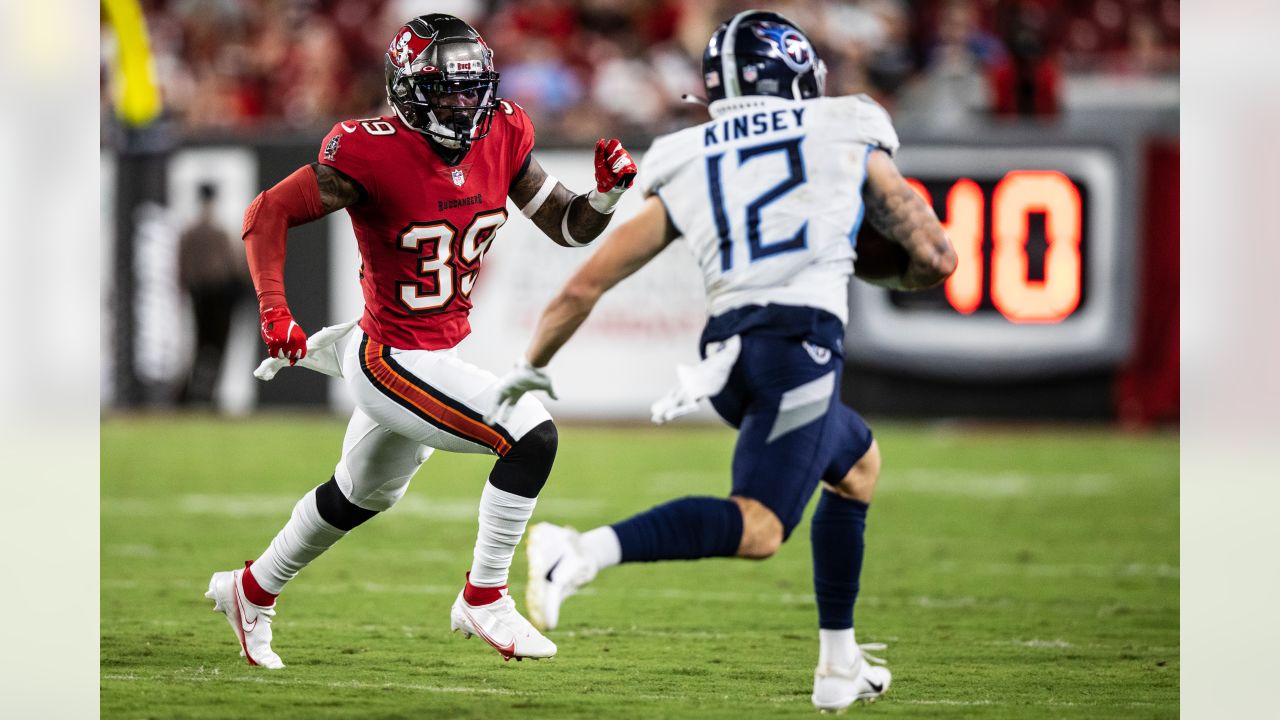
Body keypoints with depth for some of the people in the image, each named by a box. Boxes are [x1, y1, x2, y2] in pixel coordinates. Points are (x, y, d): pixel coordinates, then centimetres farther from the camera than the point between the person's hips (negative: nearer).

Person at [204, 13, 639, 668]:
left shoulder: (501, 137, -5)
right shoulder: (371, 154, -24)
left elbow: (568, 227, 2)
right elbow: (268, 215, -15)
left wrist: (608, 193, -18)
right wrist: (275, 311, -25)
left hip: (439, 353, 8)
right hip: (396, 362, -8)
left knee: (362, 494, 29)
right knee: (532, 436, -20)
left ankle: (251, 590, 50)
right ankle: (484, 599, -6)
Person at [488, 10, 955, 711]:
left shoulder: (684, 173, 20)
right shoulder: (848, 143, 14)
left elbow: (581, 288, 17)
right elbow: (936, 259, 13)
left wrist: (531, 367, 32)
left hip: (727, 343, 5)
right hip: (800, 341, -5)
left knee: (857, 461, 28)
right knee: (756, 527, -15)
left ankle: (840, 665, 25)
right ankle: (582, 552, -36)